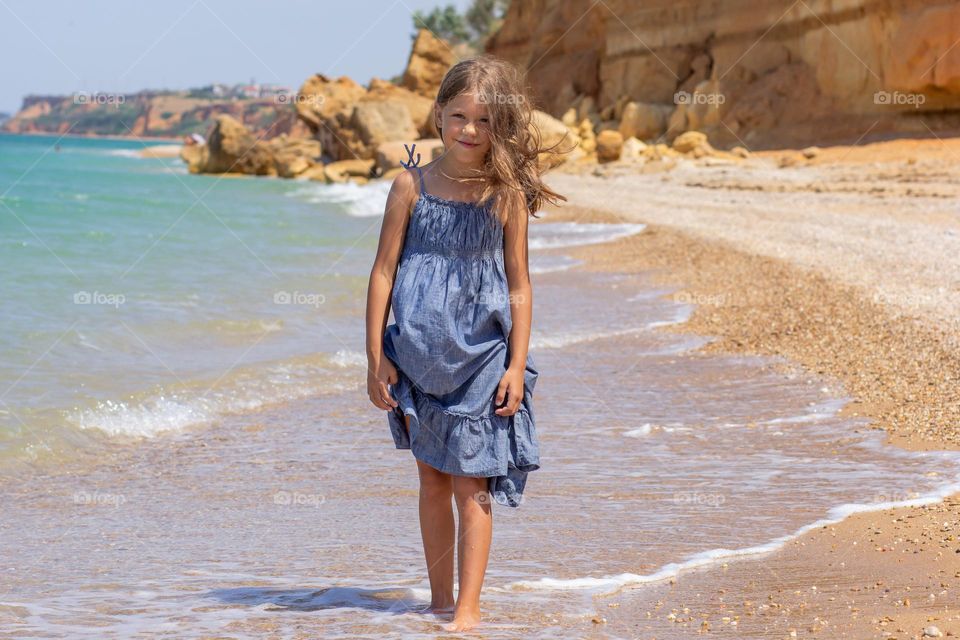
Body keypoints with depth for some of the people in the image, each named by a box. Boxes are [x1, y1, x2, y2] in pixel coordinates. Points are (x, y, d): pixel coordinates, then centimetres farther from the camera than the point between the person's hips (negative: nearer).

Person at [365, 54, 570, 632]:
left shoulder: (507, 195, -3)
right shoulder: (412, 185, -1)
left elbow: (519, 286, 0)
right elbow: (383, 271, 1)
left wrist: (517, 365, -5)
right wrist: (376, 357, -2)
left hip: (481, 356, -2)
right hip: (418, 355, 2)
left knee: (470, 483, -2)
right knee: (432, 478, 11)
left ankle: (469, 607, 3)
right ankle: (440, 600, 21)